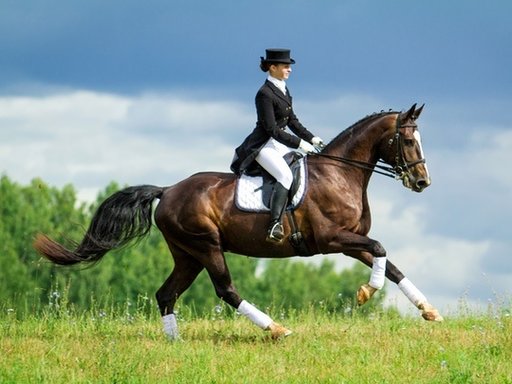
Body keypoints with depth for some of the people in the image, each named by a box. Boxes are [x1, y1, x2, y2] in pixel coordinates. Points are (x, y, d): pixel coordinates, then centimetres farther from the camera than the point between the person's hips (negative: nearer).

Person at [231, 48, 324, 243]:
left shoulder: (283, 90, 13)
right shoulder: (265, 94, -16)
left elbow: (292, 121, 19)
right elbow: (272, 130, -20)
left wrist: (312, 139, 8)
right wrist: (300, 144, -22)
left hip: (281, 143, 10)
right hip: (263, 145, -10)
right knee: (285, 175, -31)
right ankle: (275, 226, -39)